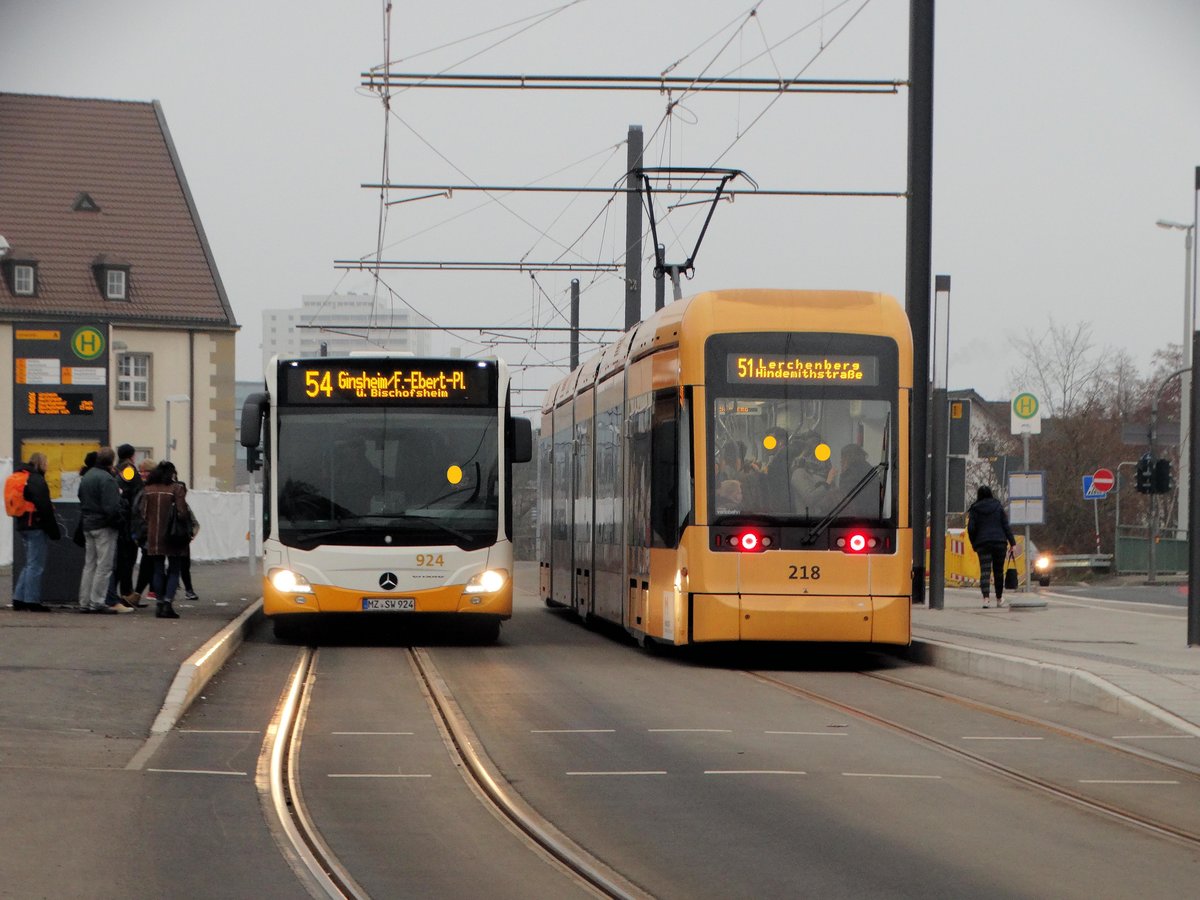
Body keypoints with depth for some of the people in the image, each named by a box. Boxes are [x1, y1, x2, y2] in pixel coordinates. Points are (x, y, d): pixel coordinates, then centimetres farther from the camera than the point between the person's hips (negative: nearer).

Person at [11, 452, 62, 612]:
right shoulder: (37, 480, -15)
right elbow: (44, 507, -18)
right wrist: (54, 531, -12)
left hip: (22, 525, 9)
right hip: (35, 526, -9)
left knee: (30, 564, 16)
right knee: (36, 565, -4)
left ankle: (19, 599, 14)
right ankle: (32, 601, -4)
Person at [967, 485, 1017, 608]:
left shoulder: (974, 509, 3)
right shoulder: (998, 507, 6)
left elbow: (971, 529, -2)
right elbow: (1006, 526, 2)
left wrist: (974, 544, 9)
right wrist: (1012, 542, 4)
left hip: (983, 543, -1)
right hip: (999, 542, 1)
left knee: (985, 570, -8)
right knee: (998, 570, 14)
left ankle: (986, 598, -25)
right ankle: (999, 598, 26)